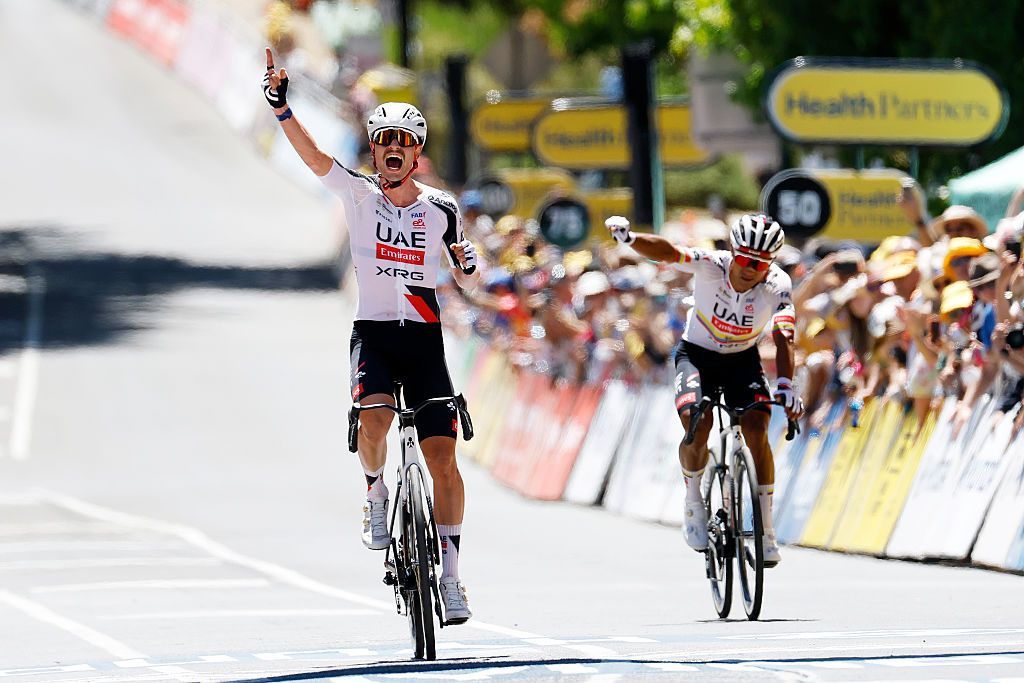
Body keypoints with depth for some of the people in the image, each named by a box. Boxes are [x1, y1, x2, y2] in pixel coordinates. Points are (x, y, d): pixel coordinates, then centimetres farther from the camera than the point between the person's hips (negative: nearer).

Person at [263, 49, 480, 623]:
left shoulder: (441, 209, 3)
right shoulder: (359, 195, 1)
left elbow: (469, 283, 11)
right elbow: (313, 155, -14)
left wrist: (468, 264, -13)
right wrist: (280, 105, -28)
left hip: (424, 339, 1)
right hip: (373, 334, -1)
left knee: (442, 458, -7)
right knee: (374, 418, -31)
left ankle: (450, 576, 0)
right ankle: (377, 496, 0)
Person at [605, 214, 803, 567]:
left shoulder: (778, 286, -23)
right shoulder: (712, 266, -26)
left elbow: (783, 338, -34)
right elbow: (667, 252, -40)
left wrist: (785, 384, -51)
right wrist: (630, 238, -61)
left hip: (742, 358, 1)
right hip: (697, 352, -1)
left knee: (756, 430, -17)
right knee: (697, 425, -25)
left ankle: (766, 528, -4)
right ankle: (694, 501, 2)